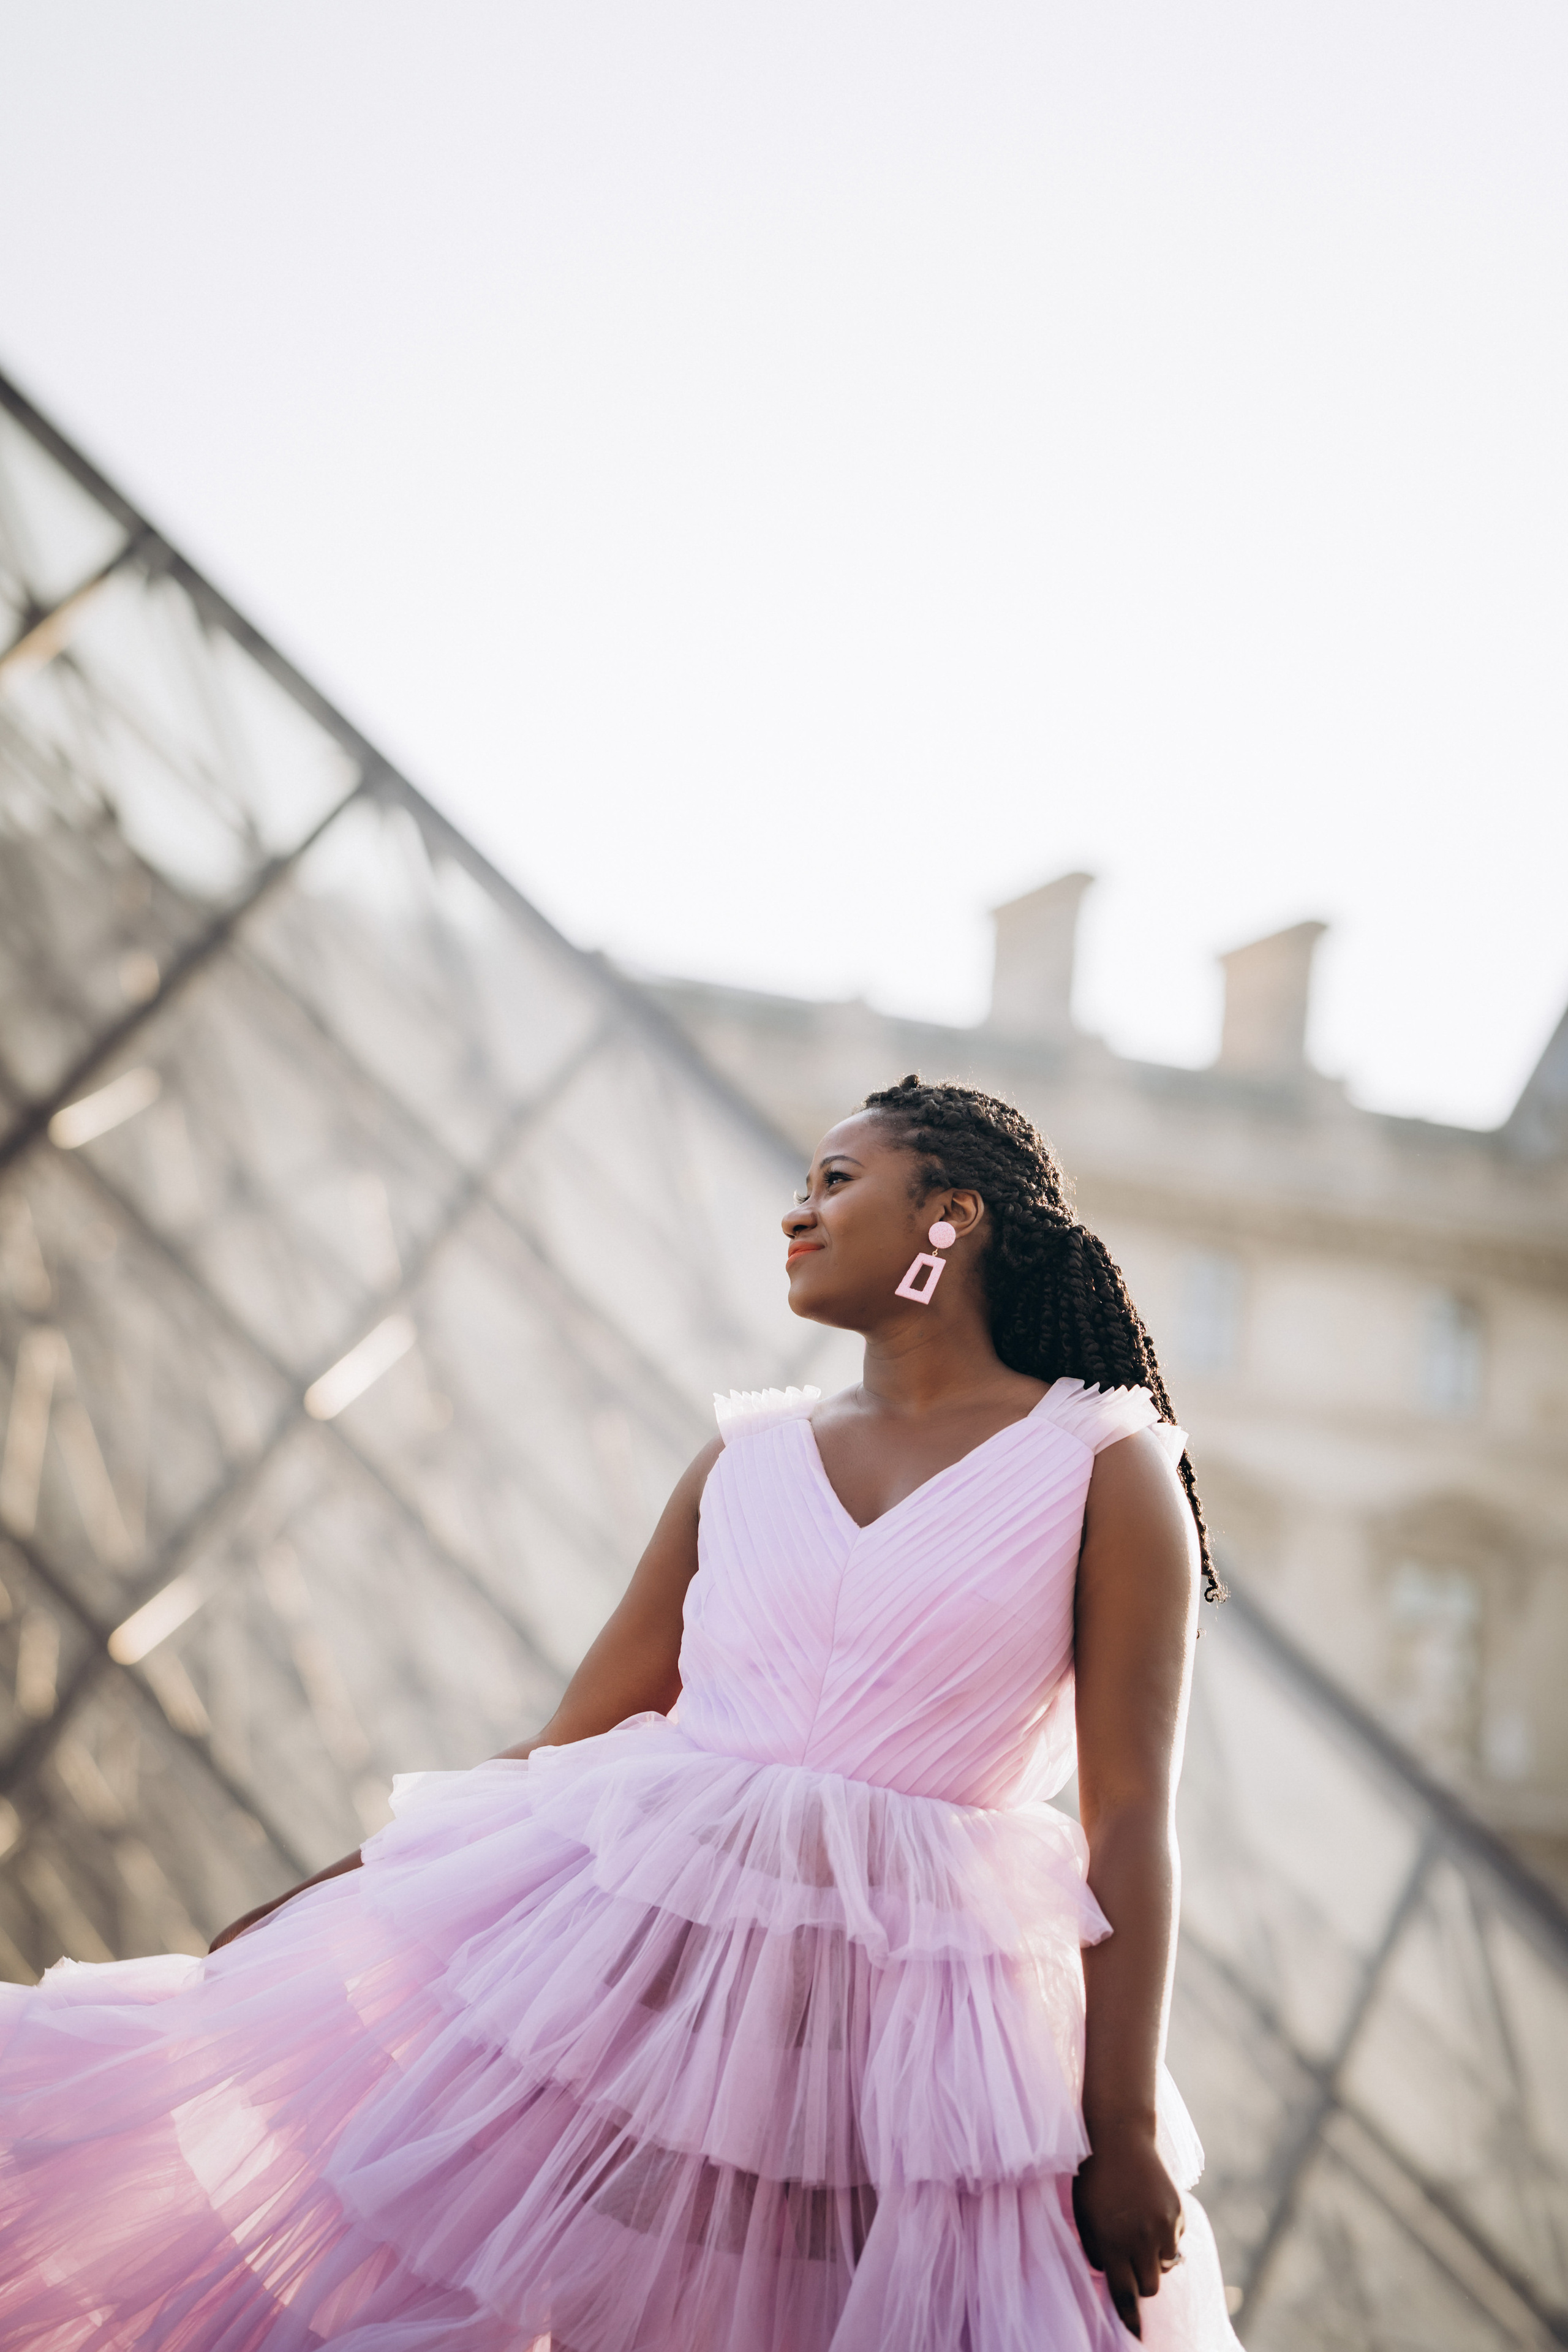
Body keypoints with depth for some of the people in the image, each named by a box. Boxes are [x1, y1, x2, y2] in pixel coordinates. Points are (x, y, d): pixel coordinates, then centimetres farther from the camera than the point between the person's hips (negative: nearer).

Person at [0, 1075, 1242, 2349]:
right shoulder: (748, 1459, 13)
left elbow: (1130, 1816, -4)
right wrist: (332, 1896, 13)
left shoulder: (1105, 1468, 1)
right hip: (629, 1949, 4)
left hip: (915, 2020, -3)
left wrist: (1125, 2128, -9)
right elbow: (577, 1734, 15)